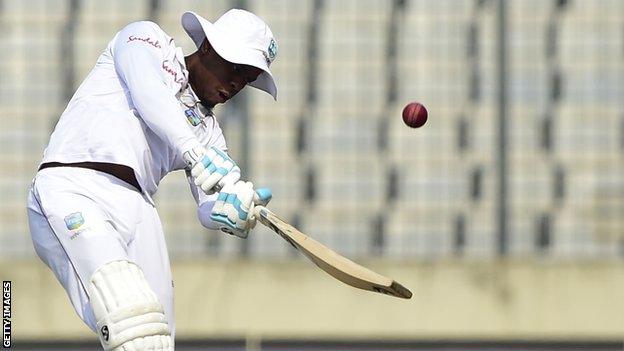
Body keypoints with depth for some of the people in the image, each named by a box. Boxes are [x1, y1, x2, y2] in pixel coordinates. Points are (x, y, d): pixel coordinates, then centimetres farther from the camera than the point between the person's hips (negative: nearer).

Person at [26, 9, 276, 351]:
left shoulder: (207, 128, 27)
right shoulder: (145, 39, 15)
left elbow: (210, 209, 12)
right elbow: (149, 94, -8)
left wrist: (235, 209, -14)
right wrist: (195, 152, -25)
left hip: (137, 213, 7)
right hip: (71, 191, -7)